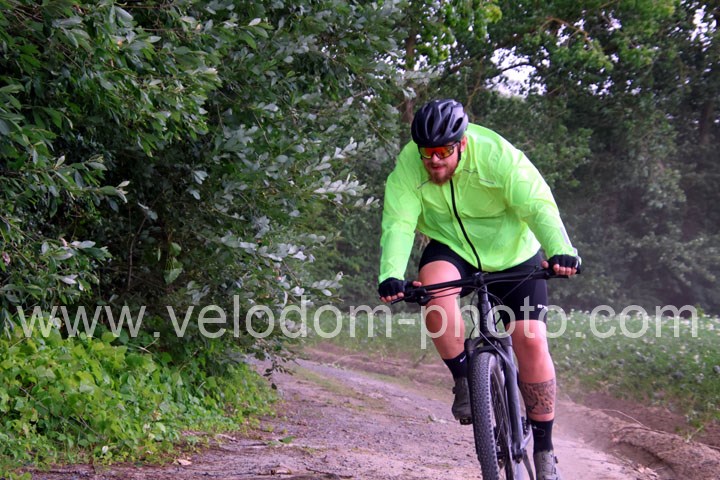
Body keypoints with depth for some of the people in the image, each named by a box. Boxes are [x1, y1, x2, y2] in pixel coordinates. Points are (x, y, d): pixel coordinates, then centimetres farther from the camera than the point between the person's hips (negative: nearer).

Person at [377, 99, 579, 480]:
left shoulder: (497, 156, -27)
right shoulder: (408, 166, -20)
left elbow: (538, 206, -34)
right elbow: (398, 224, -26)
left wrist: (560, 251, -52)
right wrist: (391, 275, -44)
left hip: (512, 252, -1)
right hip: (451, 248, 1)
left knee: (531, 339, -14)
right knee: (434, 285, -34)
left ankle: (544, 447, 2)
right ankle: (464, 380, -13)